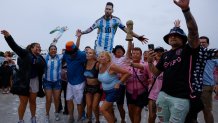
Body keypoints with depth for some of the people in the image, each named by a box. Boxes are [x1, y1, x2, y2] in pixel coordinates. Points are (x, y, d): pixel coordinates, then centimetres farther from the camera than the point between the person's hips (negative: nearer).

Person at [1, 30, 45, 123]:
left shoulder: (40, 58, 7)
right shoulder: (25, 53, -4)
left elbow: (42, 69, 5)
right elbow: (15, 46, -16)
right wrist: (8, 36, -27)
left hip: (34, 81, 4)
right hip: (23, 81, -4)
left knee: (32, 101, 15)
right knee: (23, 102, 4)